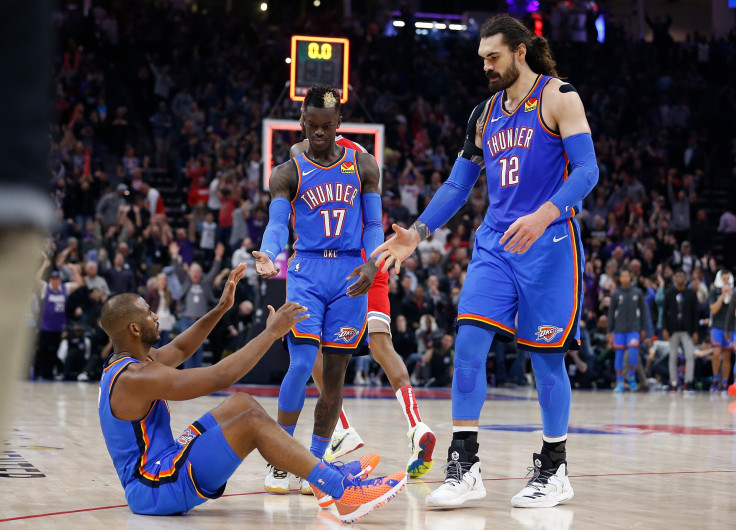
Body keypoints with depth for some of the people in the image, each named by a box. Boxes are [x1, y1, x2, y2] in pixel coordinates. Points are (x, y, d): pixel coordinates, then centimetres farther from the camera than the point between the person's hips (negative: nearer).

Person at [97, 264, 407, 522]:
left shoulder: (121, 363, 8)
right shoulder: (137, 377, -22)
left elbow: (179, 350, 23)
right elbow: (220, 377, -25)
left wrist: (220, 309, 14)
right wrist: (272, 332, -17)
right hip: (158, 490, -11)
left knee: (240, 404, 12)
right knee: (252, 422, -19)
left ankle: (328, 474, 12)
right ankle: (345, 493, -19)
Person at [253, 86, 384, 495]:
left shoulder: (362, 166, 10)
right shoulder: (289, 173, 5)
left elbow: (373, 224, 8)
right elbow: (278, 224, -7)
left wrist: (372, 263, -12)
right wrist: (268, 255, -29)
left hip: (350, 276, 2)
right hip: (307, 272, -2)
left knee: (335, 373, 2)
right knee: (302, 363, -16)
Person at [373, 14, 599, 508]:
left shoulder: (558, 97, -3)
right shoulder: (486, 114, 15)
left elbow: (587, 169, -13)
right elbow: (457, 186, 18)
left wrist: (544, 215, -29)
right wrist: (417, 233, 6)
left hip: (548, 244, -5)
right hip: (495, 242, 5)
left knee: (546, 354, 0)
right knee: (469, 342, -10)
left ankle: (555, 470, 14)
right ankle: (464, 465, -5)